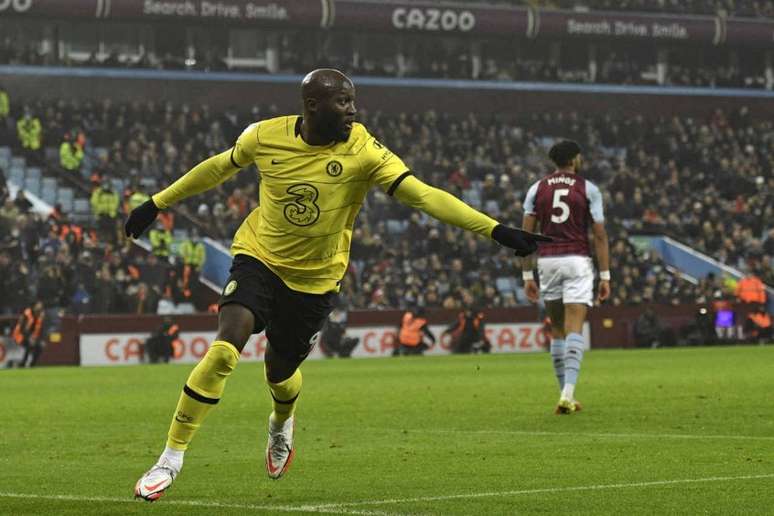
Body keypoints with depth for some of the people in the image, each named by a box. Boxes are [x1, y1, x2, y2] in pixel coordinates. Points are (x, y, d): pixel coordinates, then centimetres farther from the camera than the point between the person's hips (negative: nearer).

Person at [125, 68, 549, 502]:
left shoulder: (363, 150, -18)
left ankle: (282, 424, 52)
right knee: (224, 350, -21)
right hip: (259, 258, -1)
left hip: (316, 278, 1)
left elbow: (424, 195, -24)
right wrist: (158, 203, 16)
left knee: (280, 372, 12)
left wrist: (496, 230, -34)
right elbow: (220, 167, 7)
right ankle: (172, 458, -11)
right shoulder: (266, 136, -12)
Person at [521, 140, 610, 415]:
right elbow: (600, 236, -3)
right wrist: (605, 276, 0)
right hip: (577, 261, -3)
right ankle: (568, 393, -24)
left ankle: (566, 395, 16)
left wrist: (527, 276, 7)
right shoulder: (588, 189, 0)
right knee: (574, 329, -8)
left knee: (557, 330, 14)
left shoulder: (537, 189, 6)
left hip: (547, 261, 3)